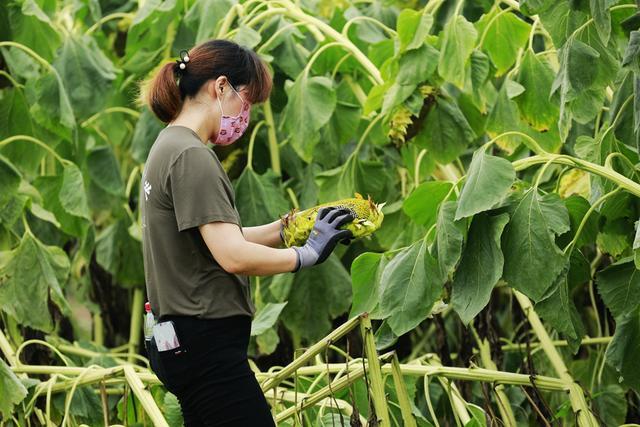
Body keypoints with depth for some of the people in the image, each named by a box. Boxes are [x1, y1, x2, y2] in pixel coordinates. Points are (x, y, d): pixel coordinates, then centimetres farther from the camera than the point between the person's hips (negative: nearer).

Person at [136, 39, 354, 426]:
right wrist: (308, 253, -10)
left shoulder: (170, 147, 16)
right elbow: (233, 257, -22)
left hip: (182, 344, 11)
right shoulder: (191, 157, -16)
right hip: (206, 348, -11)